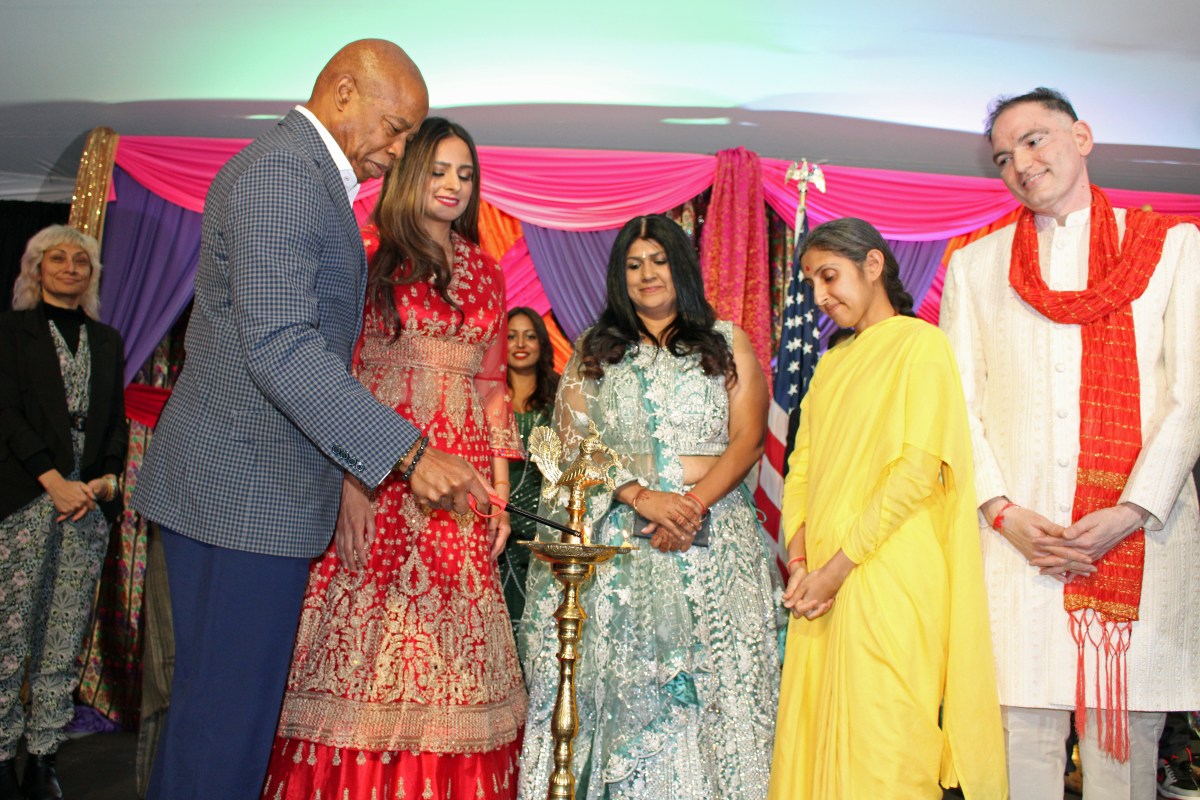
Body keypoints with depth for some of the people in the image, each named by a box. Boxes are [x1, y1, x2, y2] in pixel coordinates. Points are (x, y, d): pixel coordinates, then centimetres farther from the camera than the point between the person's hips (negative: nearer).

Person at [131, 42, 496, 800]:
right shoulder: (283, 174, -15)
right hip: (250, 489, -10)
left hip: (227, 481, 10)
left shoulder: (298, 173, 18)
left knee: (214, 699, 18)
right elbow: (279, 346, -26)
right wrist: (410, 453, -28)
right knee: (228, 715, 0)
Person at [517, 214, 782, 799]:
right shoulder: (593, 350, 13)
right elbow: (573, 444, 2)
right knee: (619, 678, -3)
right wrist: (643, 498, -12)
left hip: (712, 532, 0)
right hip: (614, 538, 1)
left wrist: (695, 503, -14)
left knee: (706, 681, -5)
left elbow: (748, 440, 2)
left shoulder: (727, 343, 12)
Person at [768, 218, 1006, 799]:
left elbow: (918, 468, -12)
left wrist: (839, 564, -14)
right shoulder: (830, 364, 20)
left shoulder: (920, 342, -2)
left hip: (888, 577, -6)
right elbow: (802, 465, 14)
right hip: (825, 585, 7)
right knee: (813, 739, 9)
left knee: (880, 752, -2)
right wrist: (799, 559, -2)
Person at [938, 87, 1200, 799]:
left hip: (1140, 536, 0)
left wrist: (1131, 512, -10)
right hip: (1014, 535, 1)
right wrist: (1002, 512, -6)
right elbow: (958, 402, 7)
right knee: (1023, 732, 1)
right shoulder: (976, 263, 14)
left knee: (1125, 737, 3)